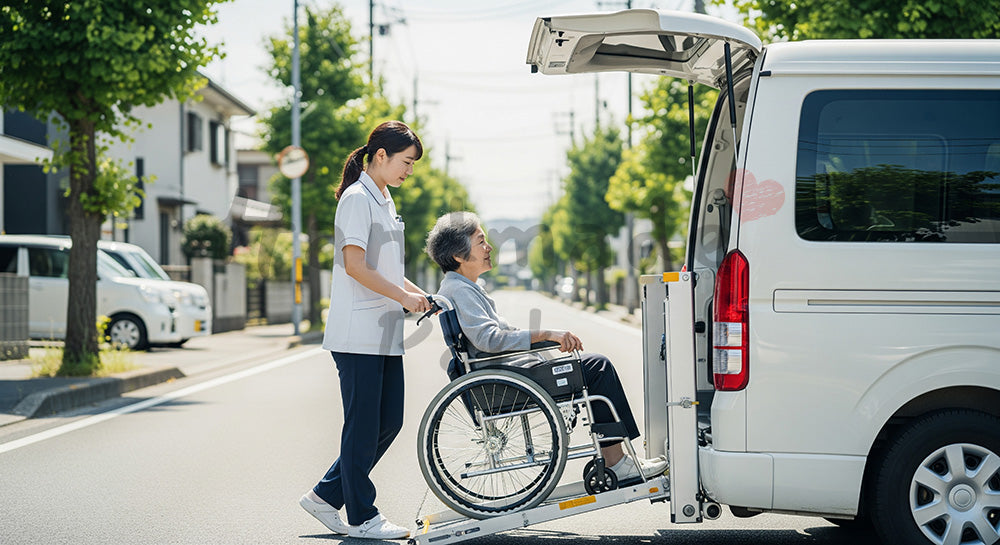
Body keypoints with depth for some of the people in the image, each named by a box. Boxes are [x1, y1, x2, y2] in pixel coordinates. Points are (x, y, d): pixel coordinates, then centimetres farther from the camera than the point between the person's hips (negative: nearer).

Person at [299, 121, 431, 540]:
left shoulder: (383, 200, 19)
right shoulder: (357, 198, -10)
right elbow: (355, 266, -18)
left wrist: (418, 294, 12)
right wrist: (403, 296, -16)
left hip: (385, 332, 10)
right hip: (359, 334, -9)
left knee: (389, 422, 9)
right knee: (363, 426, -3)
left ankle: (326, 495, 18)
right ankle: (362, 517, 5)